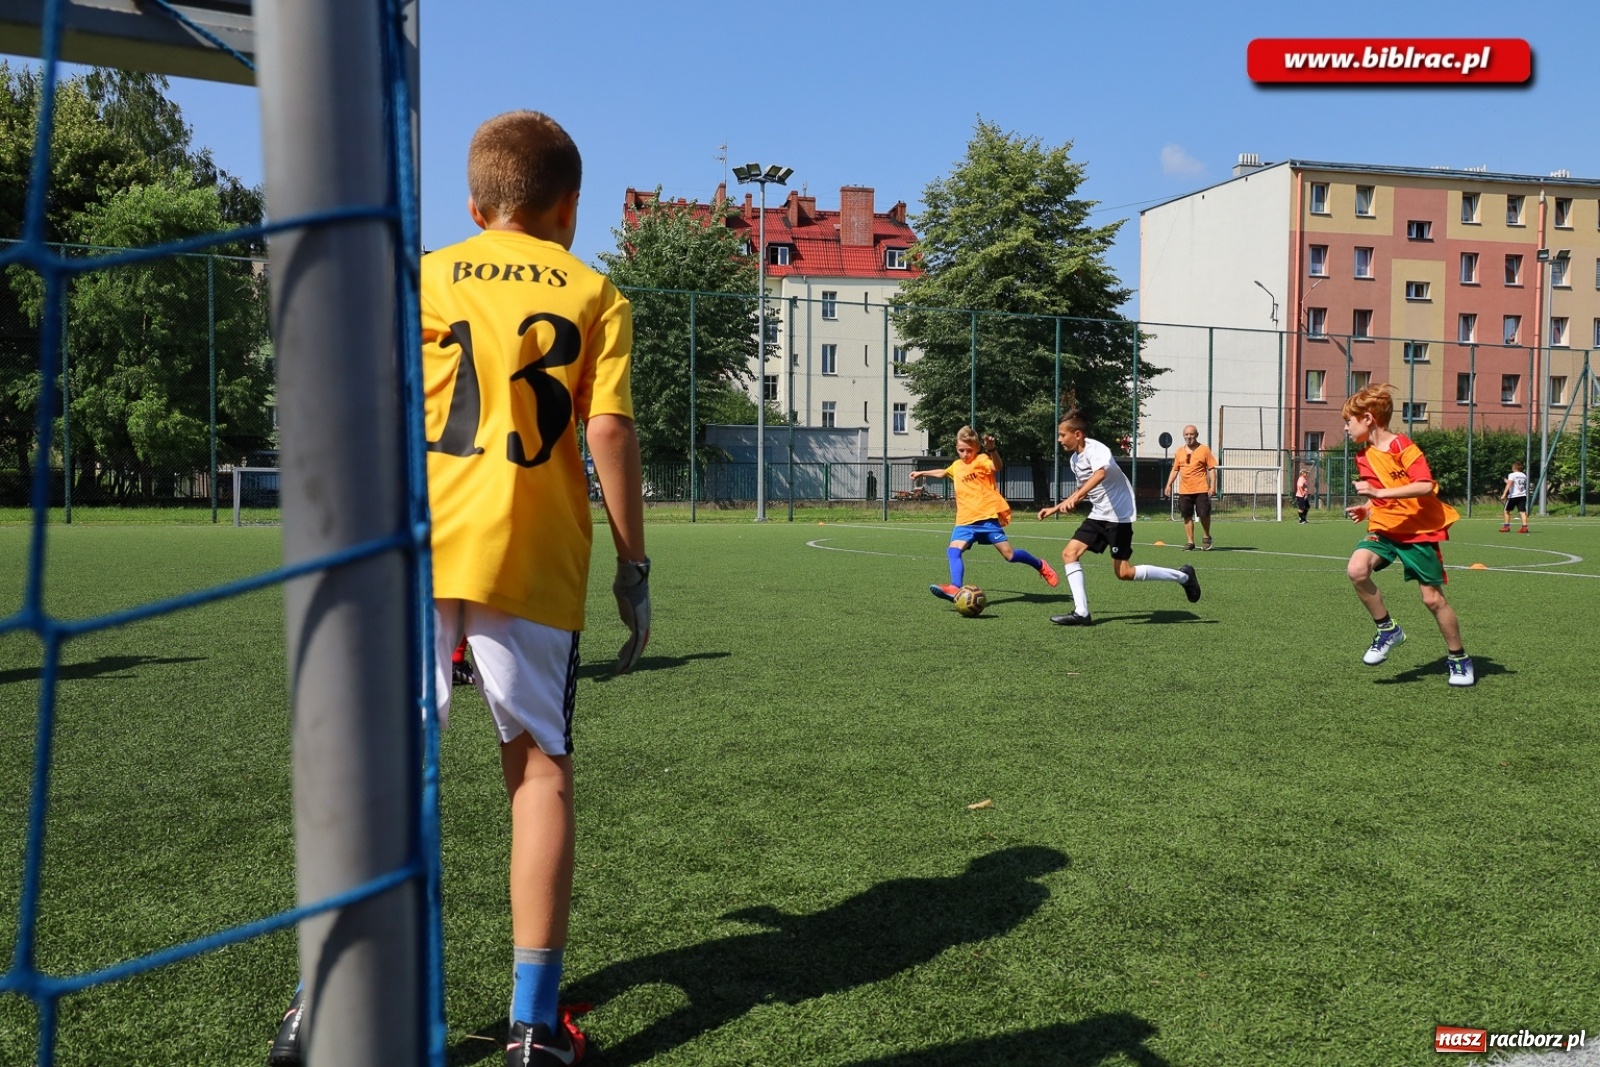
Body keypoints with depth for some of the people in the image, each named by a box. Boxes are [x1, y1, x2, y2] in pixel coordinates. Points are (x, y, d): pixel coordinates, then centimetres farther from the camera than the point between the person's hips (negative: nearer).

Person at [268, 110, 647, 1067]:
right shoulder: (595, 295, 8)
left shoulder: (424, 279, 12)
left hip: (419, 550, 2)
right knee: (541, 770, 6)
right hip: (535, 564, -1)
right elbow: (610, 431, -3)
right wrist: (633, 568, 2)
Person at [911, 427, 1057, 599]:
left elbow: (998, 466, -27)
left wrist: (992, 449, -46)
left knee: (1009, 554, -5)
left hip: (987, 516, -6)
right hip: (965, 521, 6)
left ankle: (1041, 566, 20)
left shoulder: (981, 460, -4)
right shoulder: (957, 466, 18)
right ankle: (955, 589, -31)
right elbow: (943, 473, 43)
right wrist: (922, 473, 50)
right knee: (954, 550, -18)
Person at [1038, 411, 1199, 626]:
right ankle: (1081, 613, -7)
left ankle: (1182, 576, 11)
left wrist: (1074, 497, -53)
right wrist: (1055, 509, 22)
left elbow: (1100, 473, -42)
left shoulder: (1095, 449, -18)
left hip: (1118, 515, -9)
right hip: (1098, 515, 9)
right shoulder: (1075, 459, 10)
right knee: (1069, 553, -6)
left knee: (1124, 573, -7)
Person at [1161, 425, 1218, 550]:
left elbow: (1211, 469, -1)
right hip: (1184, 491, 3)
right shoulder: (1179, 451, 12)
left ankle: (1207, 538, 19)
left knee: (1204, 514, -3)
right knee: (1187, 516, 3)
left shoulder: (1204, 450, 1)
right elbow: (1175, 469, 16)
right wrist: (1169, 485, 7)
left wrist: (1213, 486, -10)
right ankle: (1190, 542, 11)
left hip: (1201, 489, -3)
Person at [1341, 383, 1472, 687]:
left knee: (1432, 598, 0)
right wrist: (1366, 508, 0)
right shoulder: (1364, 457, 6)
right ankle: (1388, 629, -5)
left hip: (1420, 531, -6)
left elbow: (1425, 486, -28)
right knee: (1356, 569, -23)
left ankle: (1458, 658, 21)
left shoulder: (1402, 446, -16)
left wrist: (1379, 492, -31)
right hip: (1385, 528, 6)